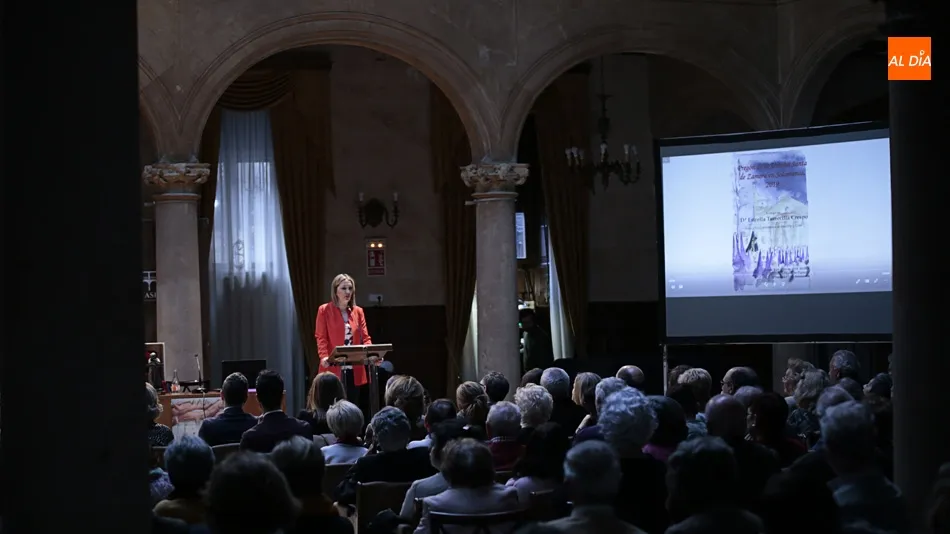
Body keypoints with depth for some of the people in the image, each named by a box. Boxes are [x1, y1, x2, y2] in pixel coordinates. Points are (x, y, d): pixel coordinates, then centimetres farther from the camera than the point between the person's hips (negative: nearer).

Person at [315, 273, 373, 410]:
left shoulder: (358, 311, 13)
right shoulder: (324, 310, 0)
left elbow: (365, 337, 8)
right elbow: (321, 338, -5)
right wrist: (324, 357, -21)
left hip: (355, 369, 4)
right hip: (333, 368, -4)